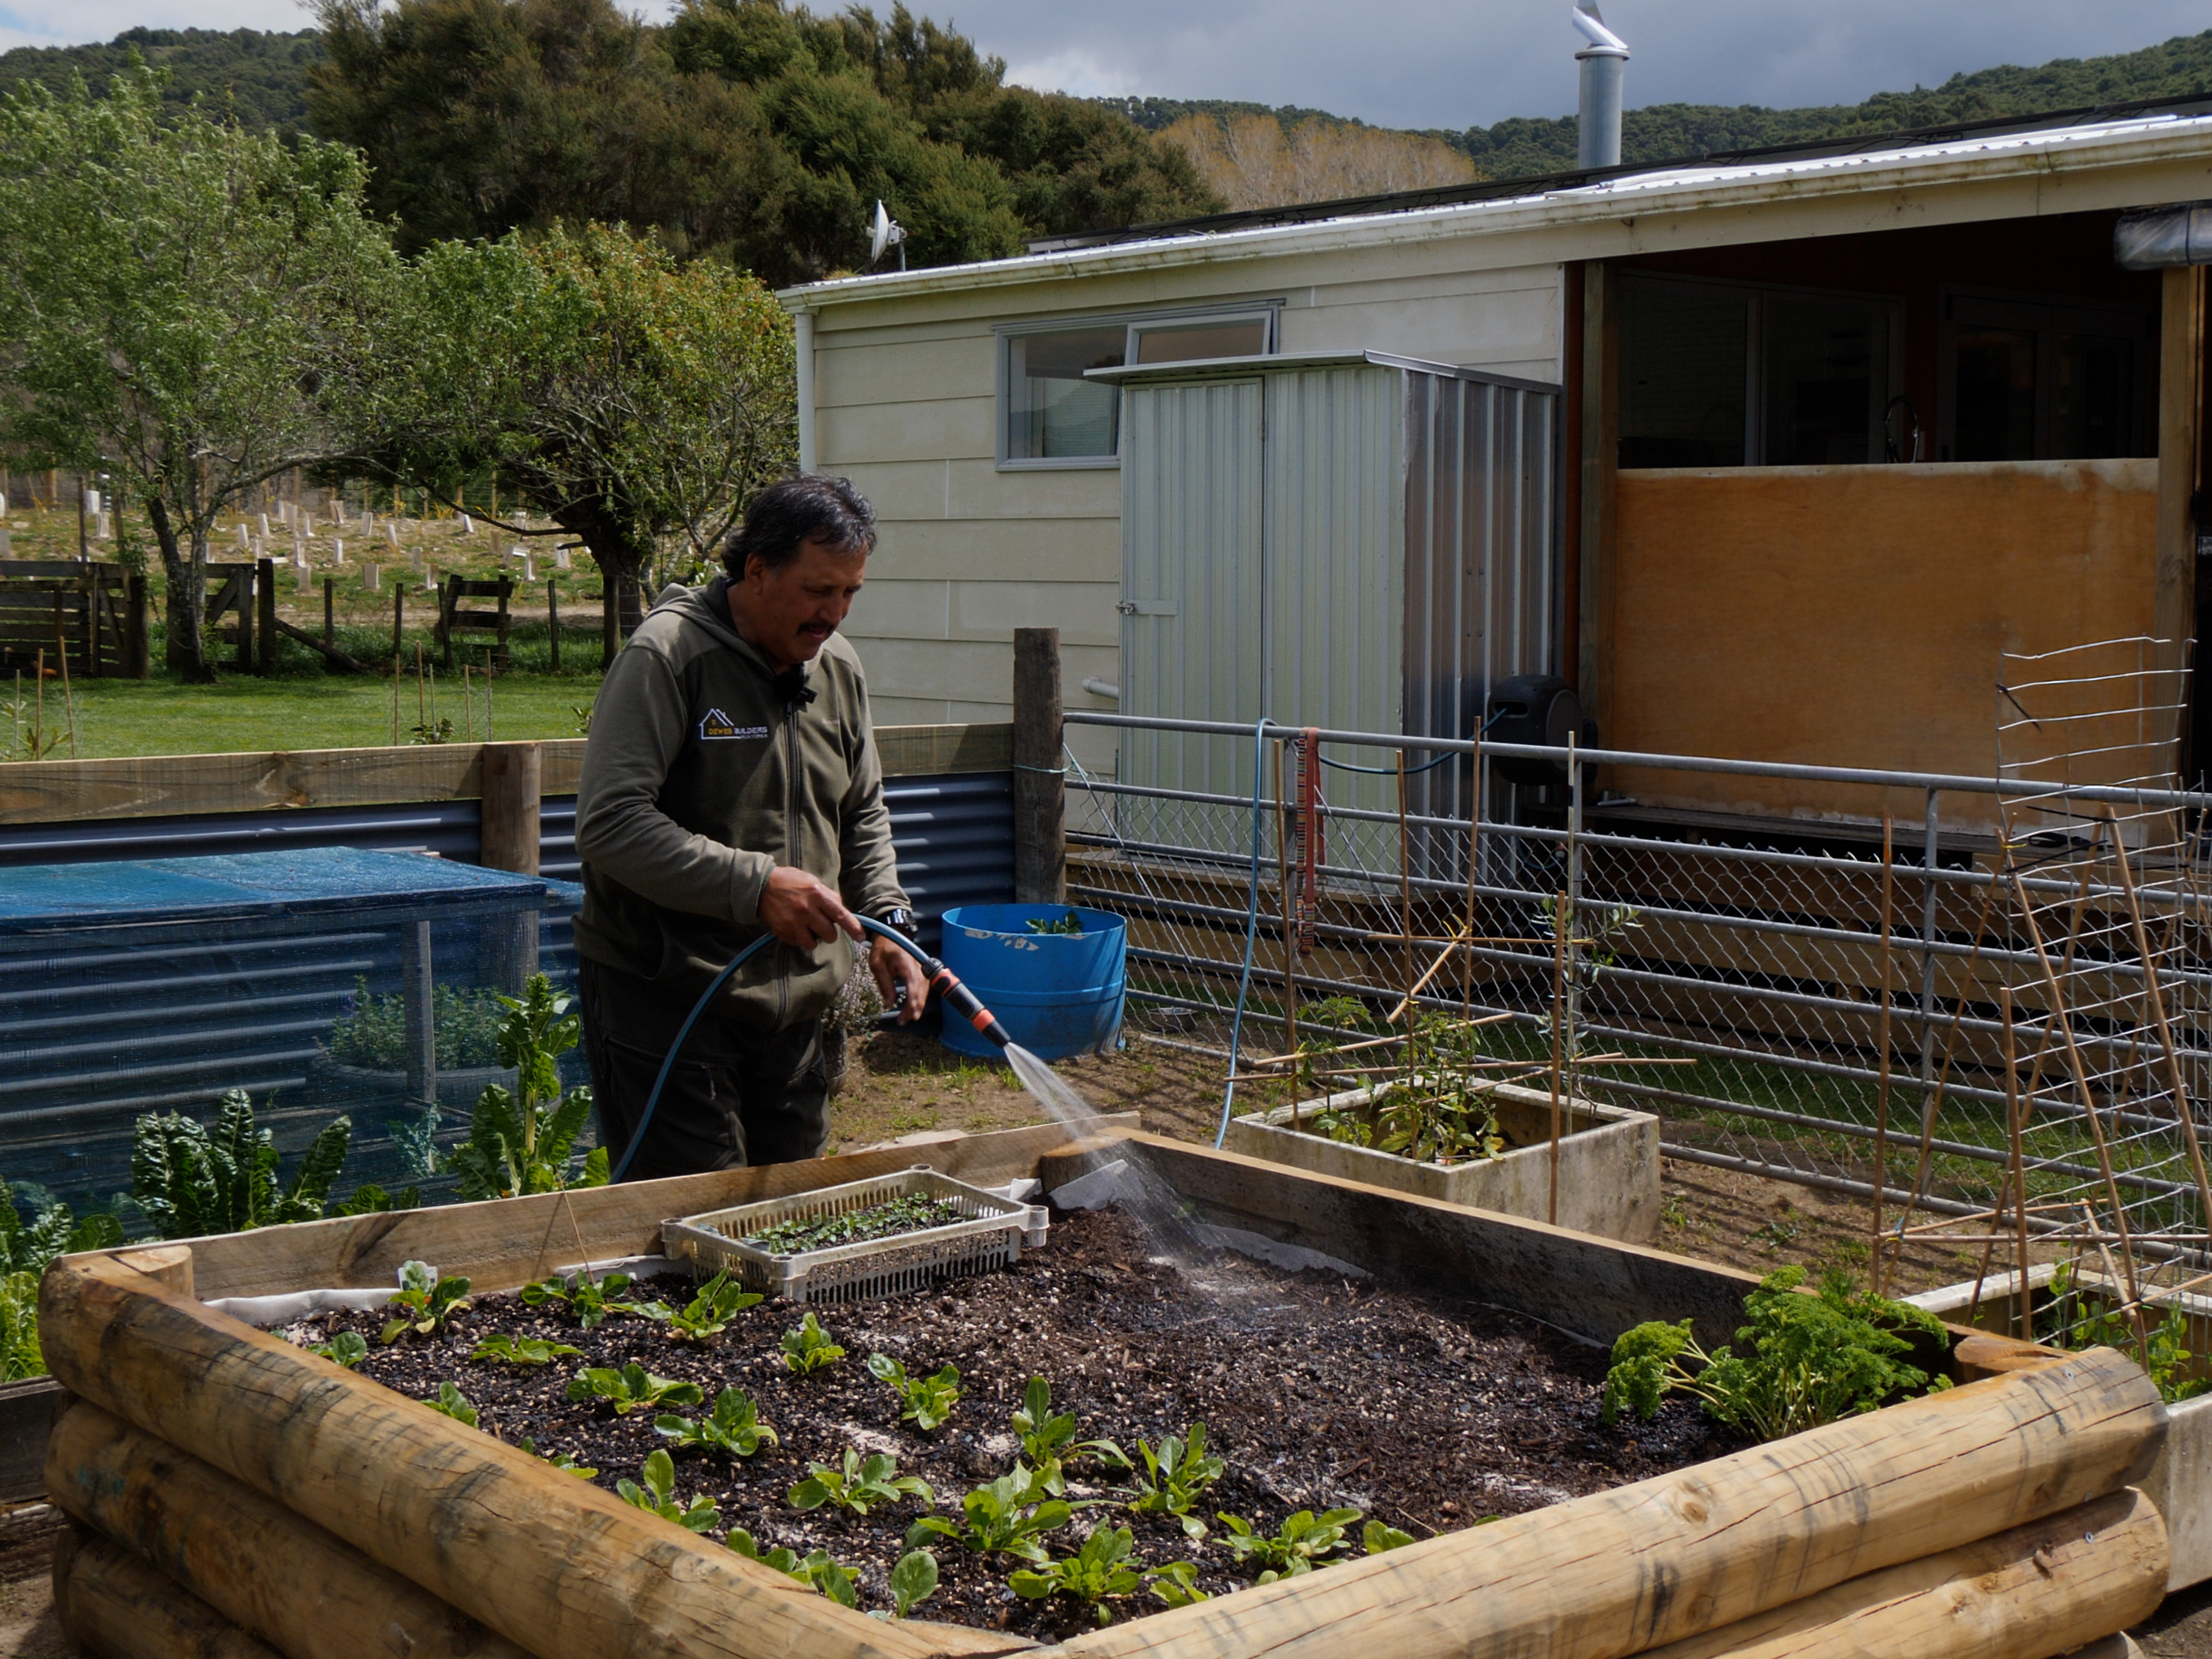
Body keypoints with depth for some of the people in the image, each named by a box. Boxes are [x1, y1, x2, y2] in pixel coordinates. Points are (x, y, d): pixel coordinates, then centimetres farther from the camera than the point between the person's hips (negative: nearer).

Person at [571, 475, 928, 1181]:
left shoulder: (839, 668, 9)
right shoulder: (668, 654, -14)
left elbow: (864, 818, 21)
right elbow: (611, 823, -22)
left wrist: (885, 921, 5)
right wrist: (754, 885, -28)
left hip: (793, 1002, 7)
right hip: (662, 999, -7)